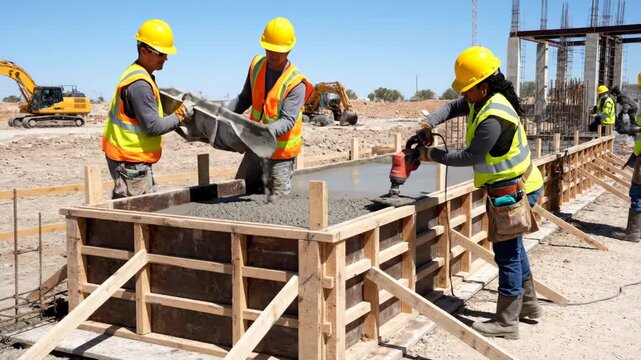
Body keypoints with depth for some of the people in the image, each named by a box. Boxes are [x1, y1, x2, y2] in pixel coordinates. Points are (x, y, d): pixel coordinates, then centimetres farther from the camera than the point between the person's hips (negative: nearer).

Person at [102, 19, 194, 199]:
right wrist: (180, 115, -10)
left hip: (128, 157, 10)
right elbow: (153, 127, -22)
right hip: (130, 161, -10)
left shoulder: (136, 73, 11)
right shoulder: (139, 84, -21)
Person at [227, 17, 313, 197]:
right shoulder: (257, 65, -1)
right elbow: (245, 98, 12)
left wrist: (267, 131, -46)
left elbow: (288, 120, -27)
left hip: (281, 152, -6)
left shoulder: (296, 83, -20)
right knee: (241, 191, 14)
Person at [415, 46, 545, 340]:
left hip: (512, 191, -10)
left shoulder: (493, 118, -29)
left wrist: (434, 155, -12)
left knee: (507, 252, -4)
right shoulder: (483, 100, 1)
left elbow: (470, 157, -23)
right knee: (512, 247, 21)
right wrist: (428, 125, -6)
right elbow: (452, 107, 12)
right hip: (511, 186, 10)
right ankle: (528, 304, 35)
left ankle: (506, 322, 5)